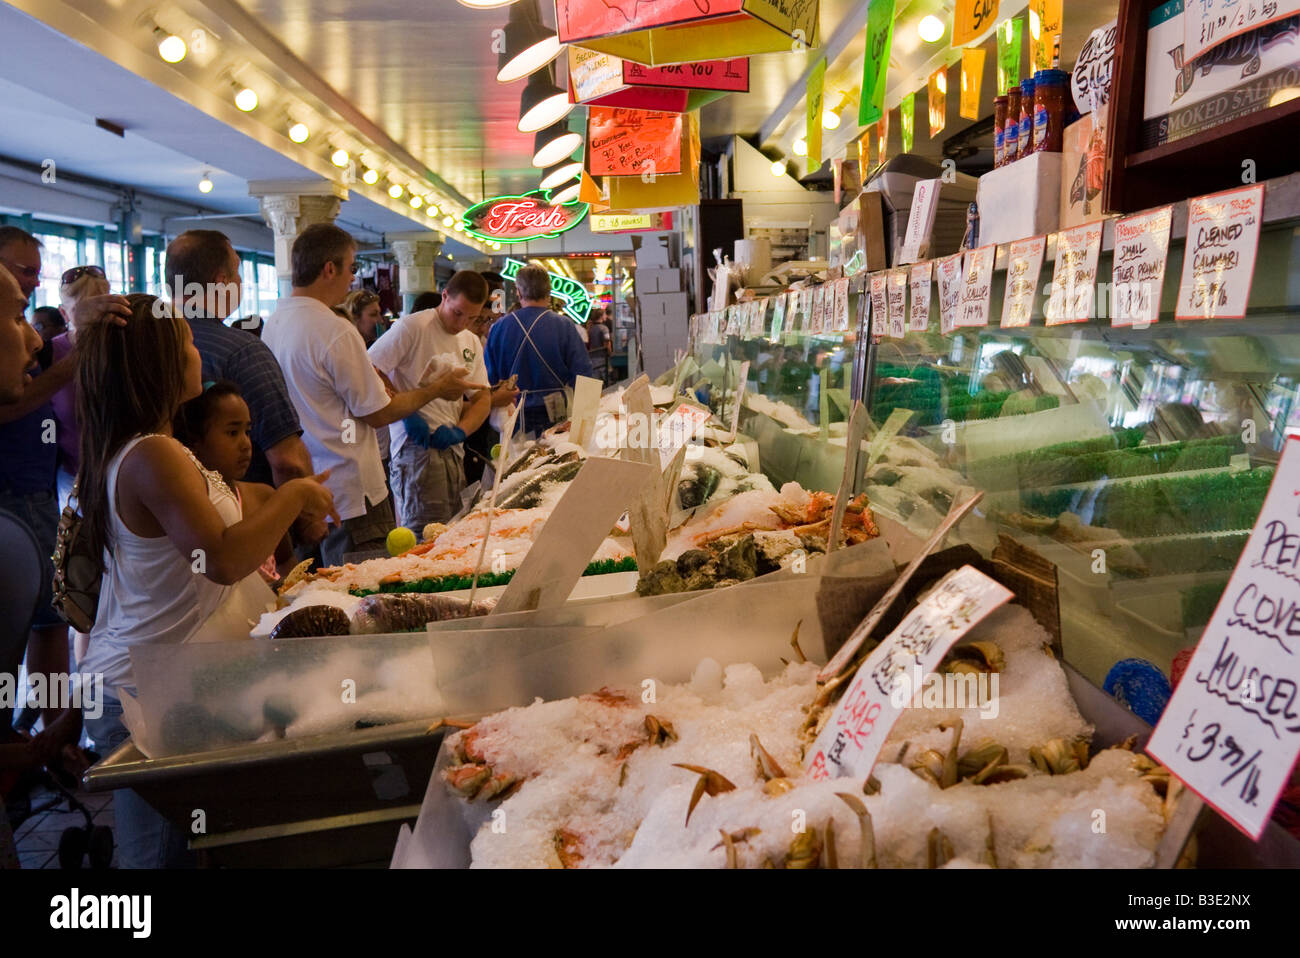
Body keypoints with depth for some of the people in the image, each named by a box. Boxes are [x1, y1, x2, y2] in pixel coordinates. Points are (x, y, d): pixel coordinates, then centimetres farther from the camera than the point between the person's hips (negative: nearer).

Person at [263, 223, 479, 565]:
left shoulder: (272, 323, 7)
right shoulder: (336, 331, -20)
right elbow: (379, 414, -14)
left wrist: (372, 388, 26)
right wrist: (436, 389, -1)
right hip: (349, 496, -9)